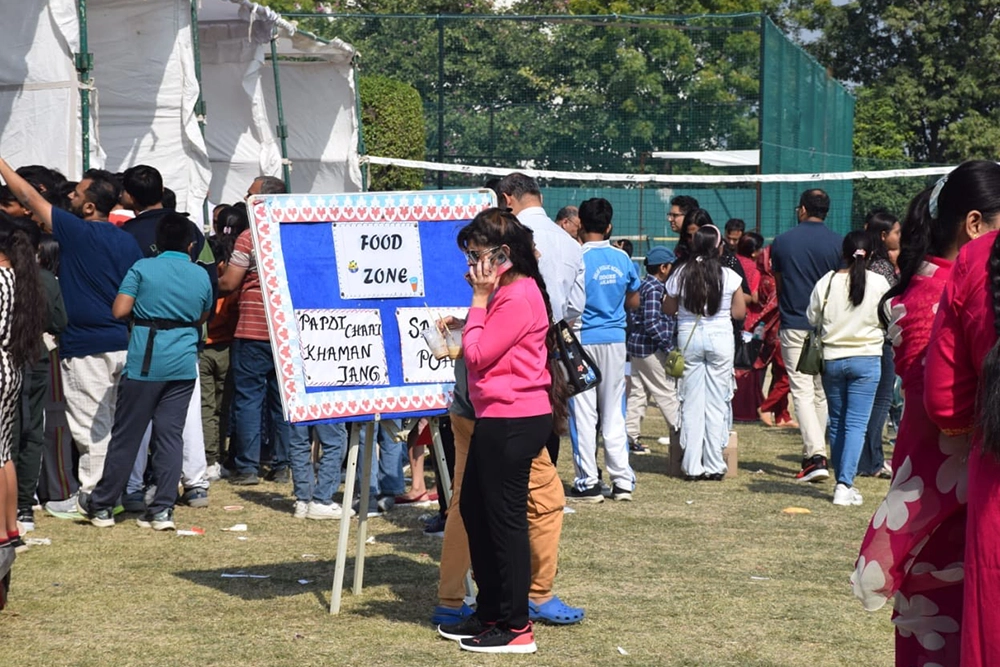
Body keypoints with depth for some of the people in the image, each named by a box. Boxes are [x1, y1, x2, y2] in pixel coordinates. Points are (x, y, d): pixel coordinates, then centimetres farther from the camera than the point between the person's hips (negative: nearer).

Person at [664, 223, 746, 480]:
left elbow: (668, 309, 6)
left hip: (688, 337, 1)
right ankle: (714, 466, 6)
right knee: (717, 402, 5)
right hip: (720, 337, -1)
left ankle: (692, 466, 6)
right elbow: (739, 312, -2)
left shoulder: (681, 275, -2)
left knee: (691, 402, 6)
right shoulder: (728, 276, -6)